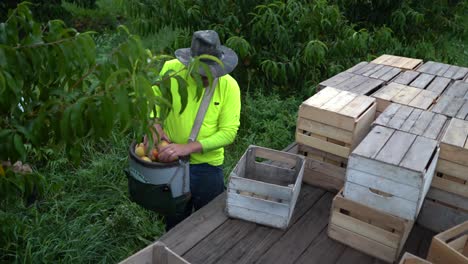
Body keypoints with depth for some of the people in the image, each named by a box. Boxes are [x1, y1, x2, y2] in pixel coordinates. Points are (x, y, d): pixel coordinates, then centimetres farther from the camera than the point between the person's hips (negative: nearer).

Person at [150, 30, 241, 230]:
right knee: (175, 222, 24)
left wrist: (188, 148, -28)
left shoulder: (229, 86, -16)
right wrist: (155, 124, -17)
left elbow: (229, 132, -18)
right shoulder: (171, 70, -14)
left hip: (207, 166, -1)